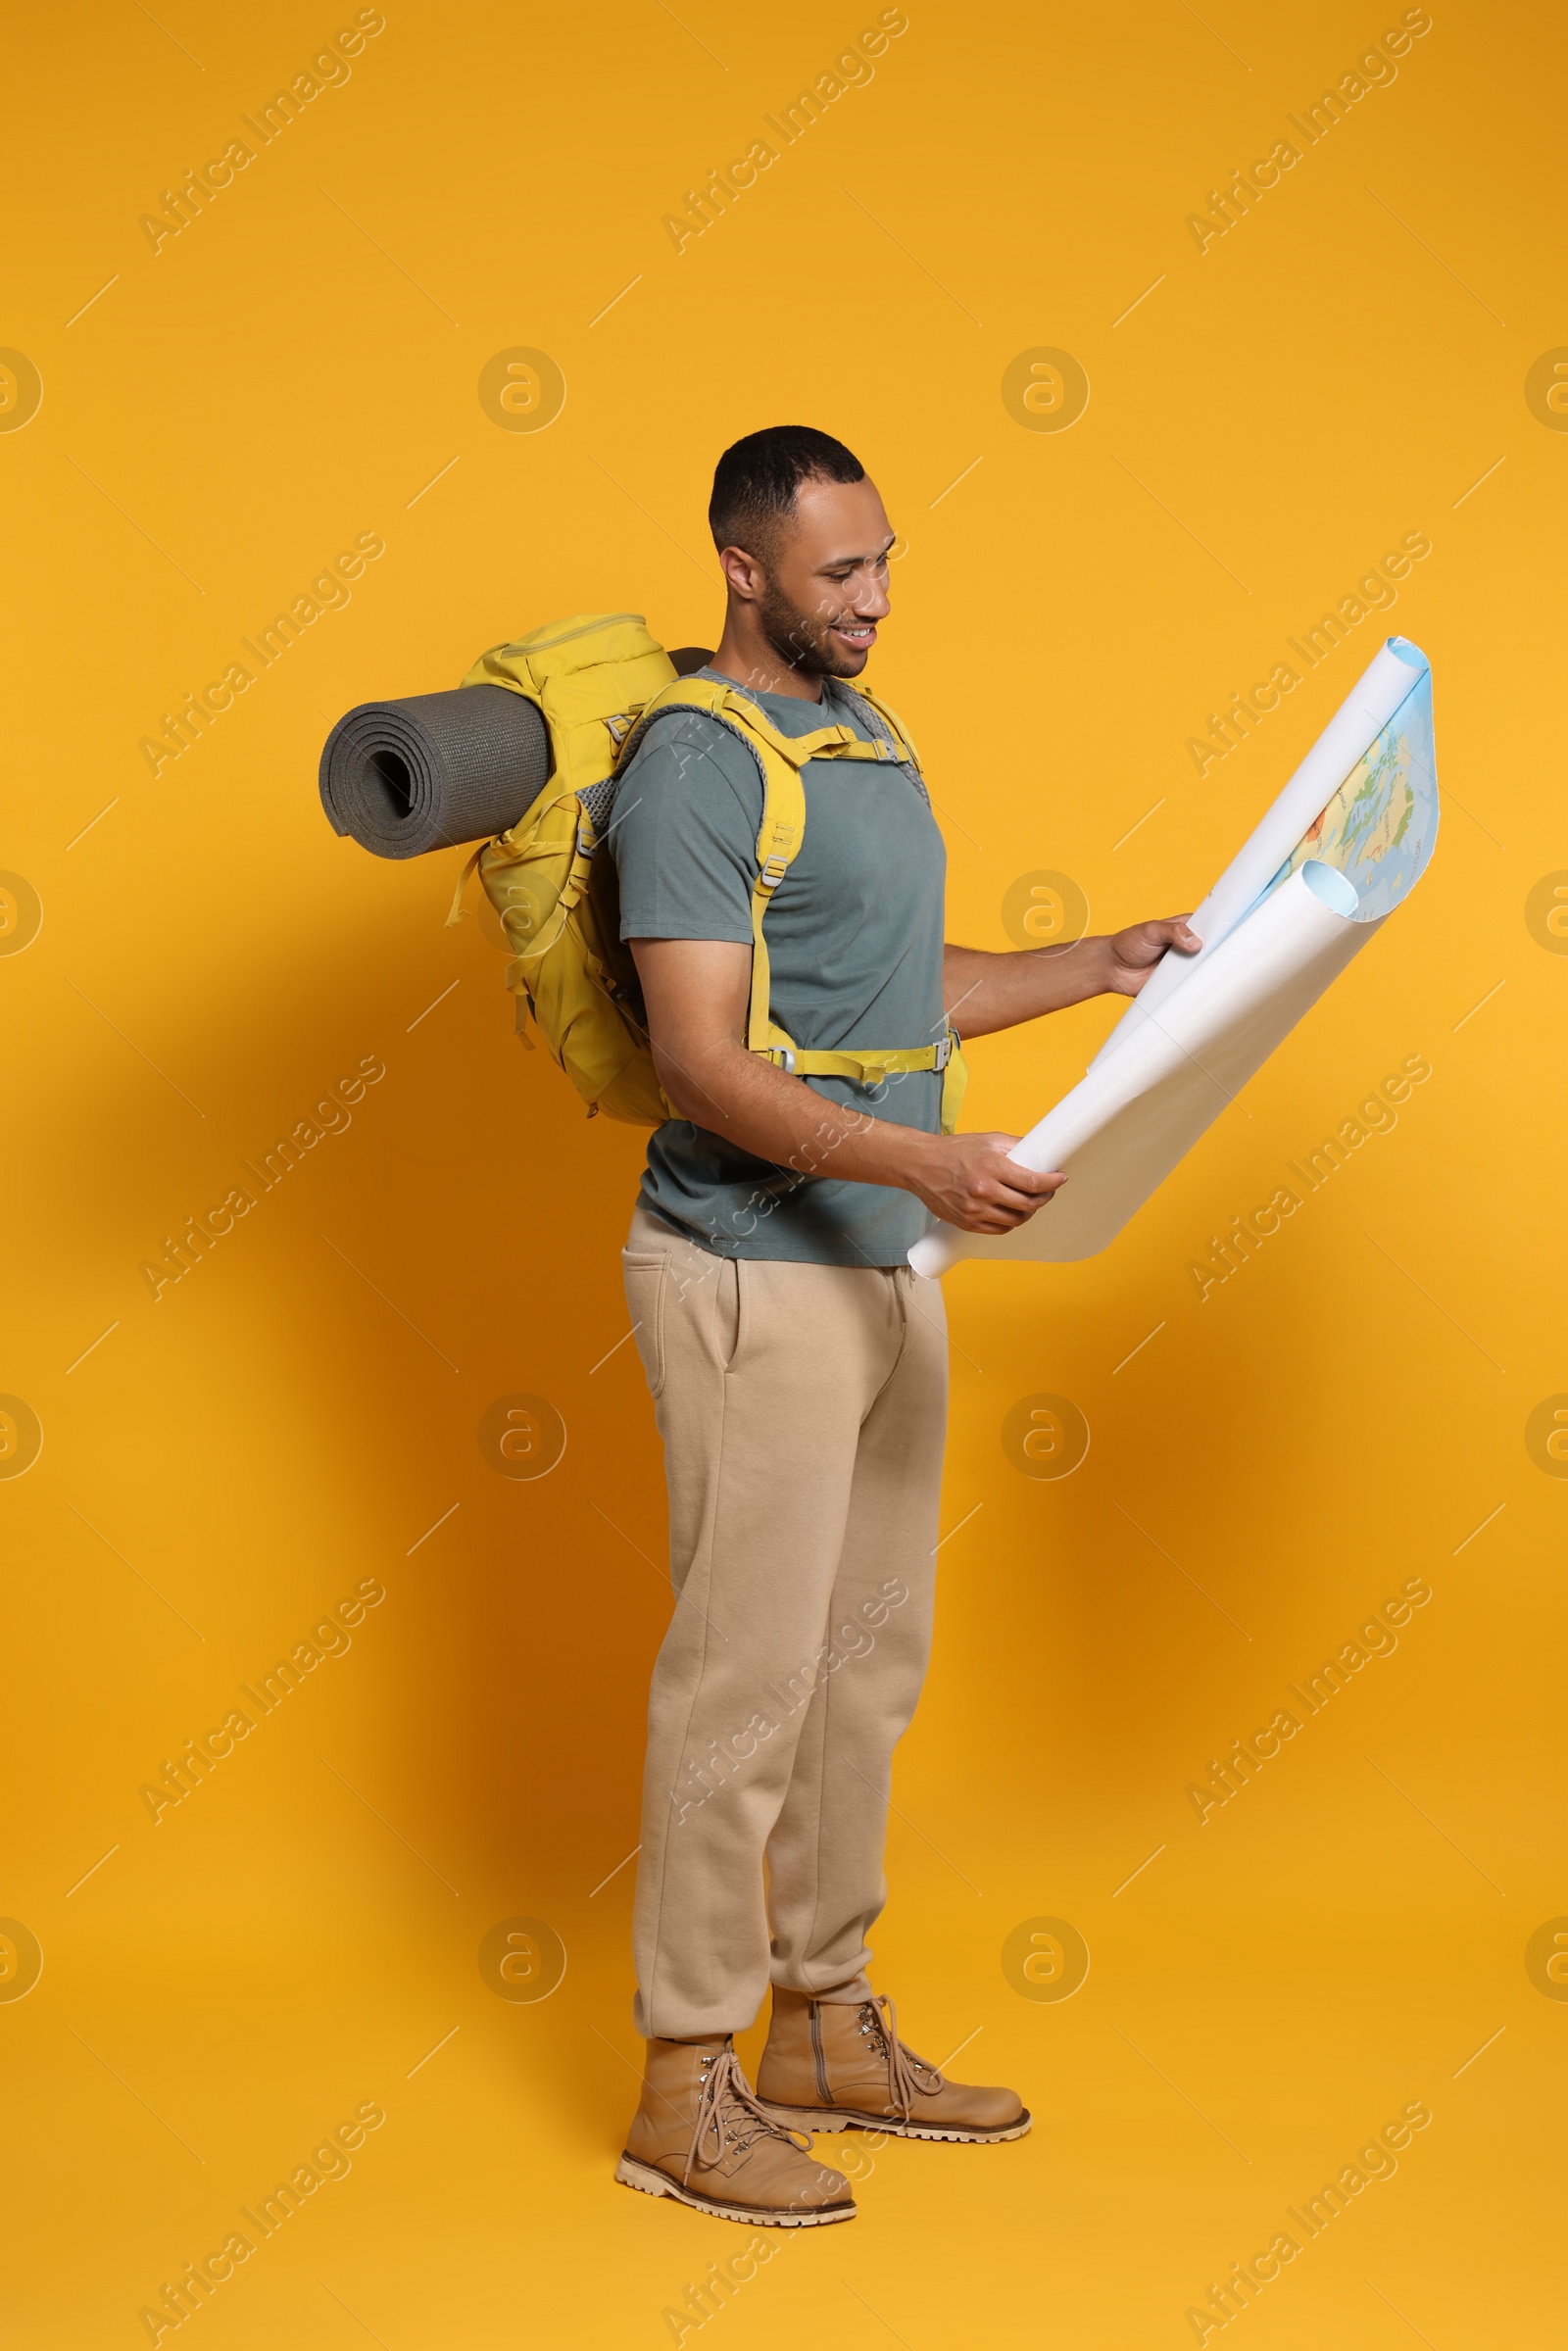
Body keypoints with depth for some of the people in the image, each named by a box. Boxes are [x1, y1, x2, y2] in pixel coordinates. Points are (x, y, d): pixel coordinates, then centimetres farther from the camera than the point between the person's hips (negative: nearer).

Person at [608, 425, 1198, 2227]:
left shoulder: (866, 736, 15)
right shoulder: (693, 764, -14)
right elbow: (705, 1069, -21)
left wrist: (1103, 966, 12)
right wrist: (919, 1159, -33)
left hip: (887, 1270, 9)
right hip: (756, 1280, -9)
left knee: (869, 1665, 14)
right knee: (743, 1680, -3)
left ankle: (826, 2029, 28)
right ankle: (685, 2088, 9)